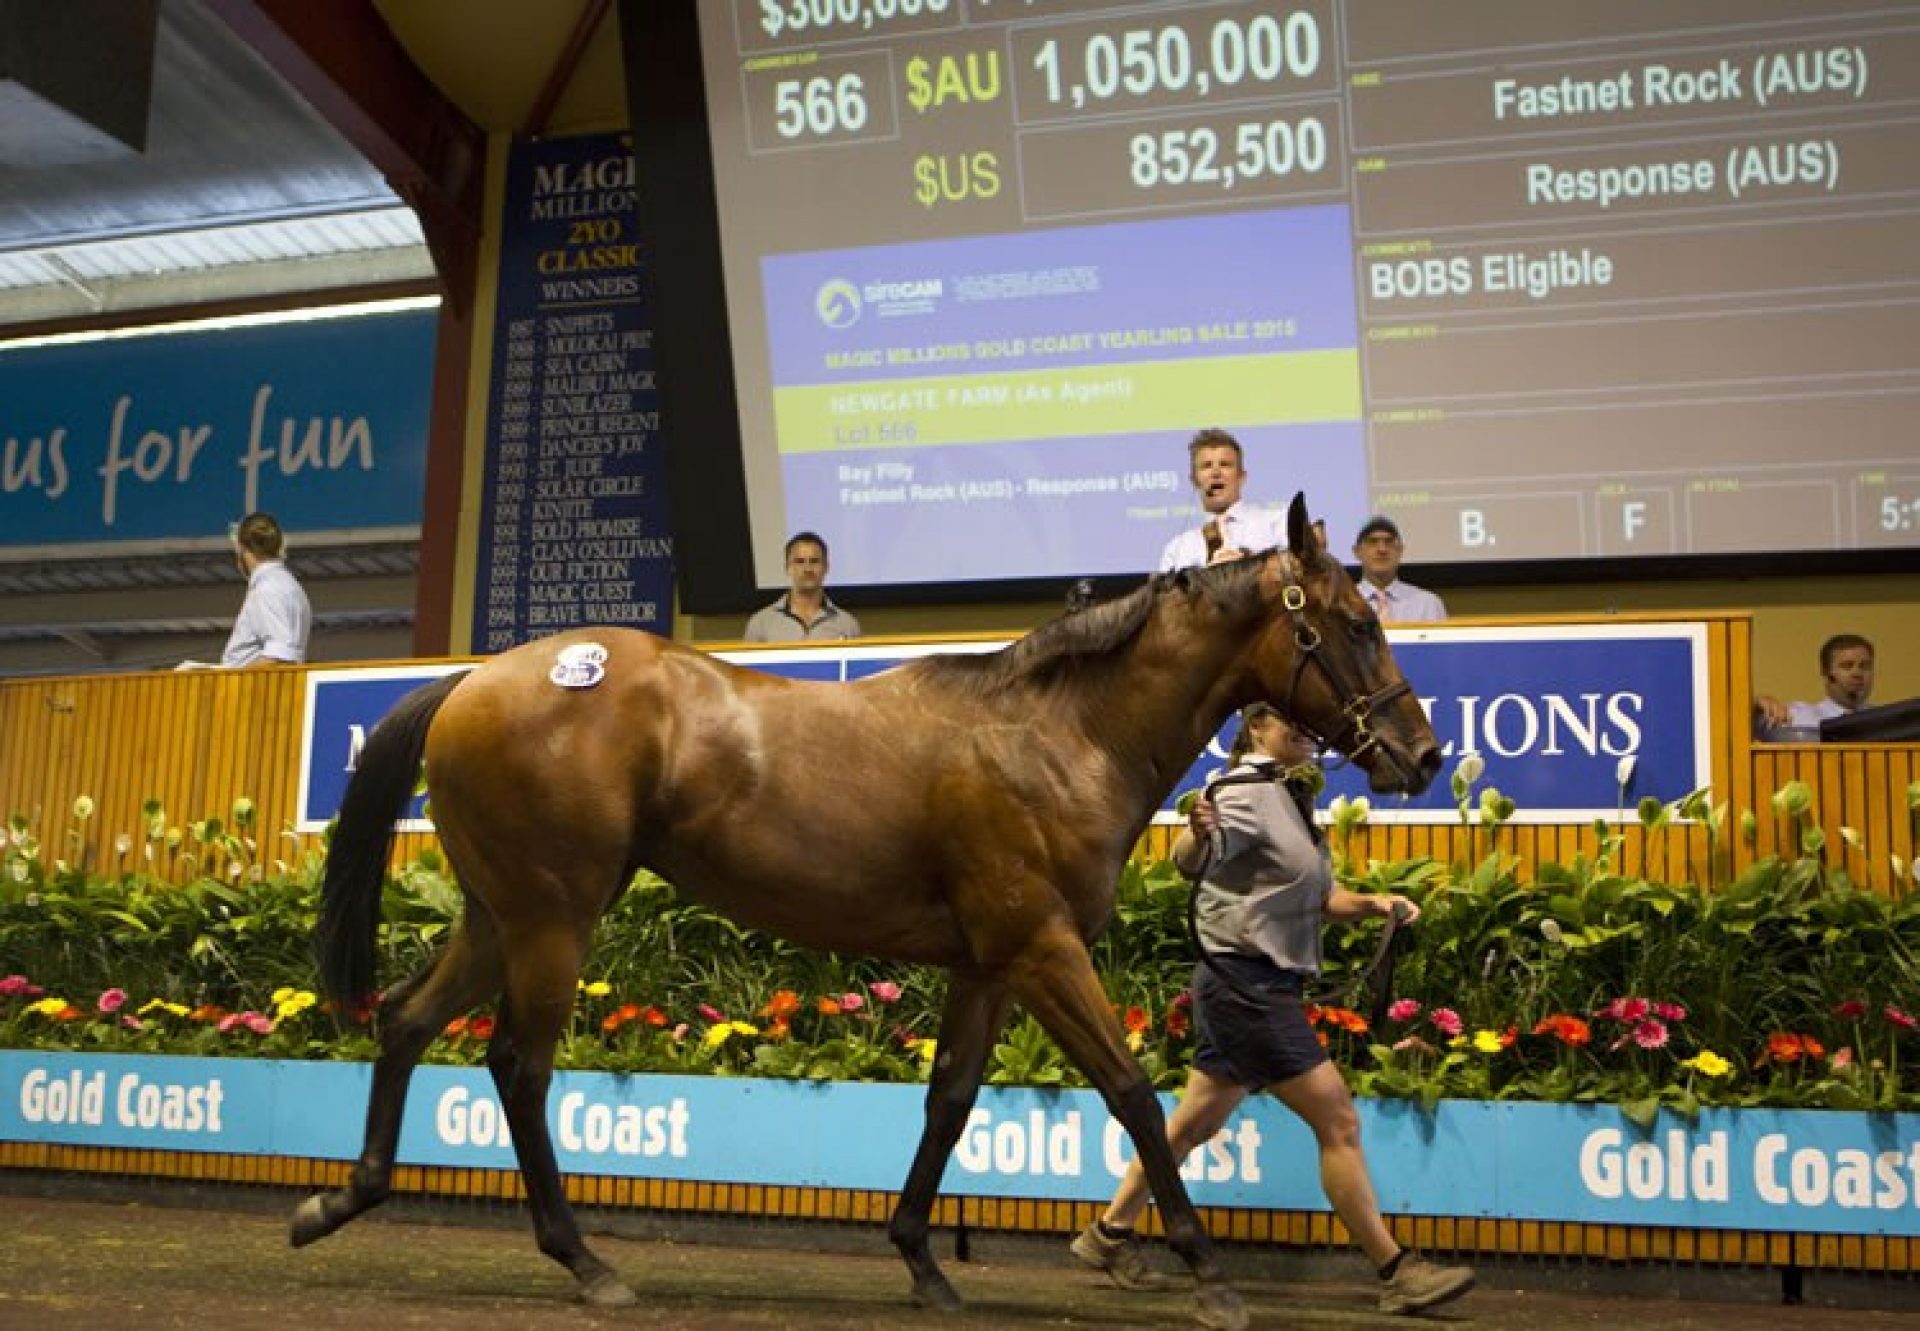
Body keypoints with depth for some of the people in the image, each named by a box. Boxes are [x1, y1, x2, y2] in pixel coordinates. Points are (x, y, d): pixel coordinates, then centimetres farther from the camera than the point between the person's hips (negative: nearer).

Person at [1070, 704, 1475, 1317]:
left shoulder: (1290, 797, 15)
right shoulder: (1247, 792, -13)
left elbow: (1321, 896, 18)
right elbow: (1191, 861, -29)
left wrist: (1370, 902, -1)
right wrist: (1199, 834, -52)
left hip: (1253, 986, 10)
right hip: (1247, 982, -10)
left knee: (1196, 1122, 16)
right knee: (1339, 1122, -5)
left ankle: (1109, 1233, 26)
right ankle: (1397, 1273, 4)